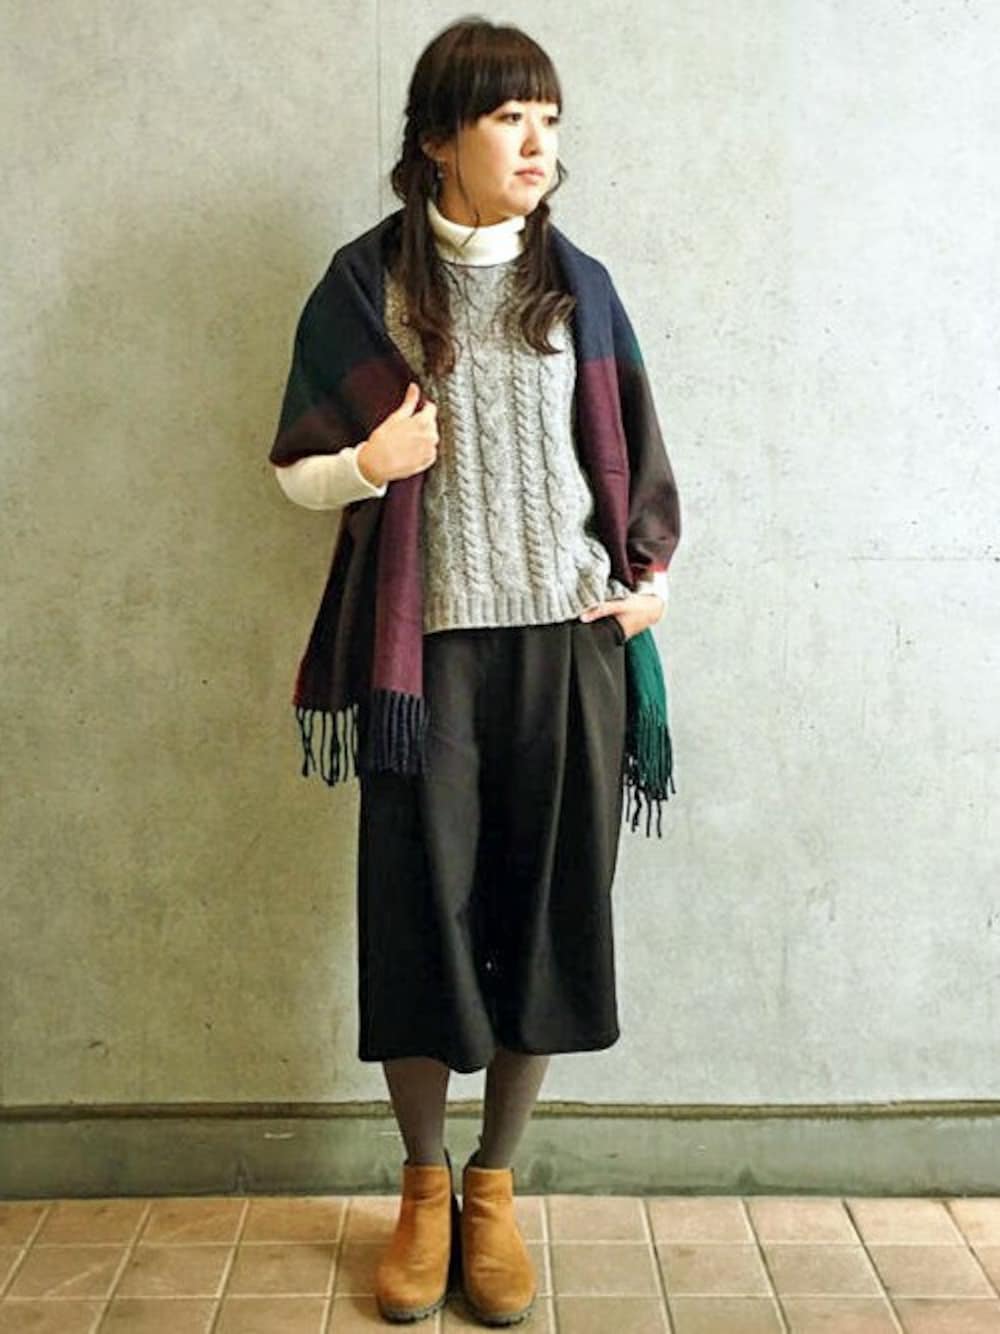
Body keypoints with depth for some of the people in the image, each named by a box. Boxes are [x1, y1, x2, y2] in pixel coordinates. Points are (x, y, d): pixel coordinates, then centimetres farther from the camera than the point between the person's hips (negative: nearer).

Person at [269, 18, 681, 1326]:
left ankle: (495, 1188, 23)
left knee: (545, 907, 4)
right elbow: (294, 468, 6)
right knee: (420, 908, 2)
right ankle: (423, 1188, 24)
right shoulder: (370, 283, 2)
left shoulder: (572, 284, 9)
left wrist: (651, 575, 3)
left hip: (565, 637, 2)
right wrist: (367, 465, -14)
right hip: (428, 643, -1)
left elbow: (631, 457, 16)